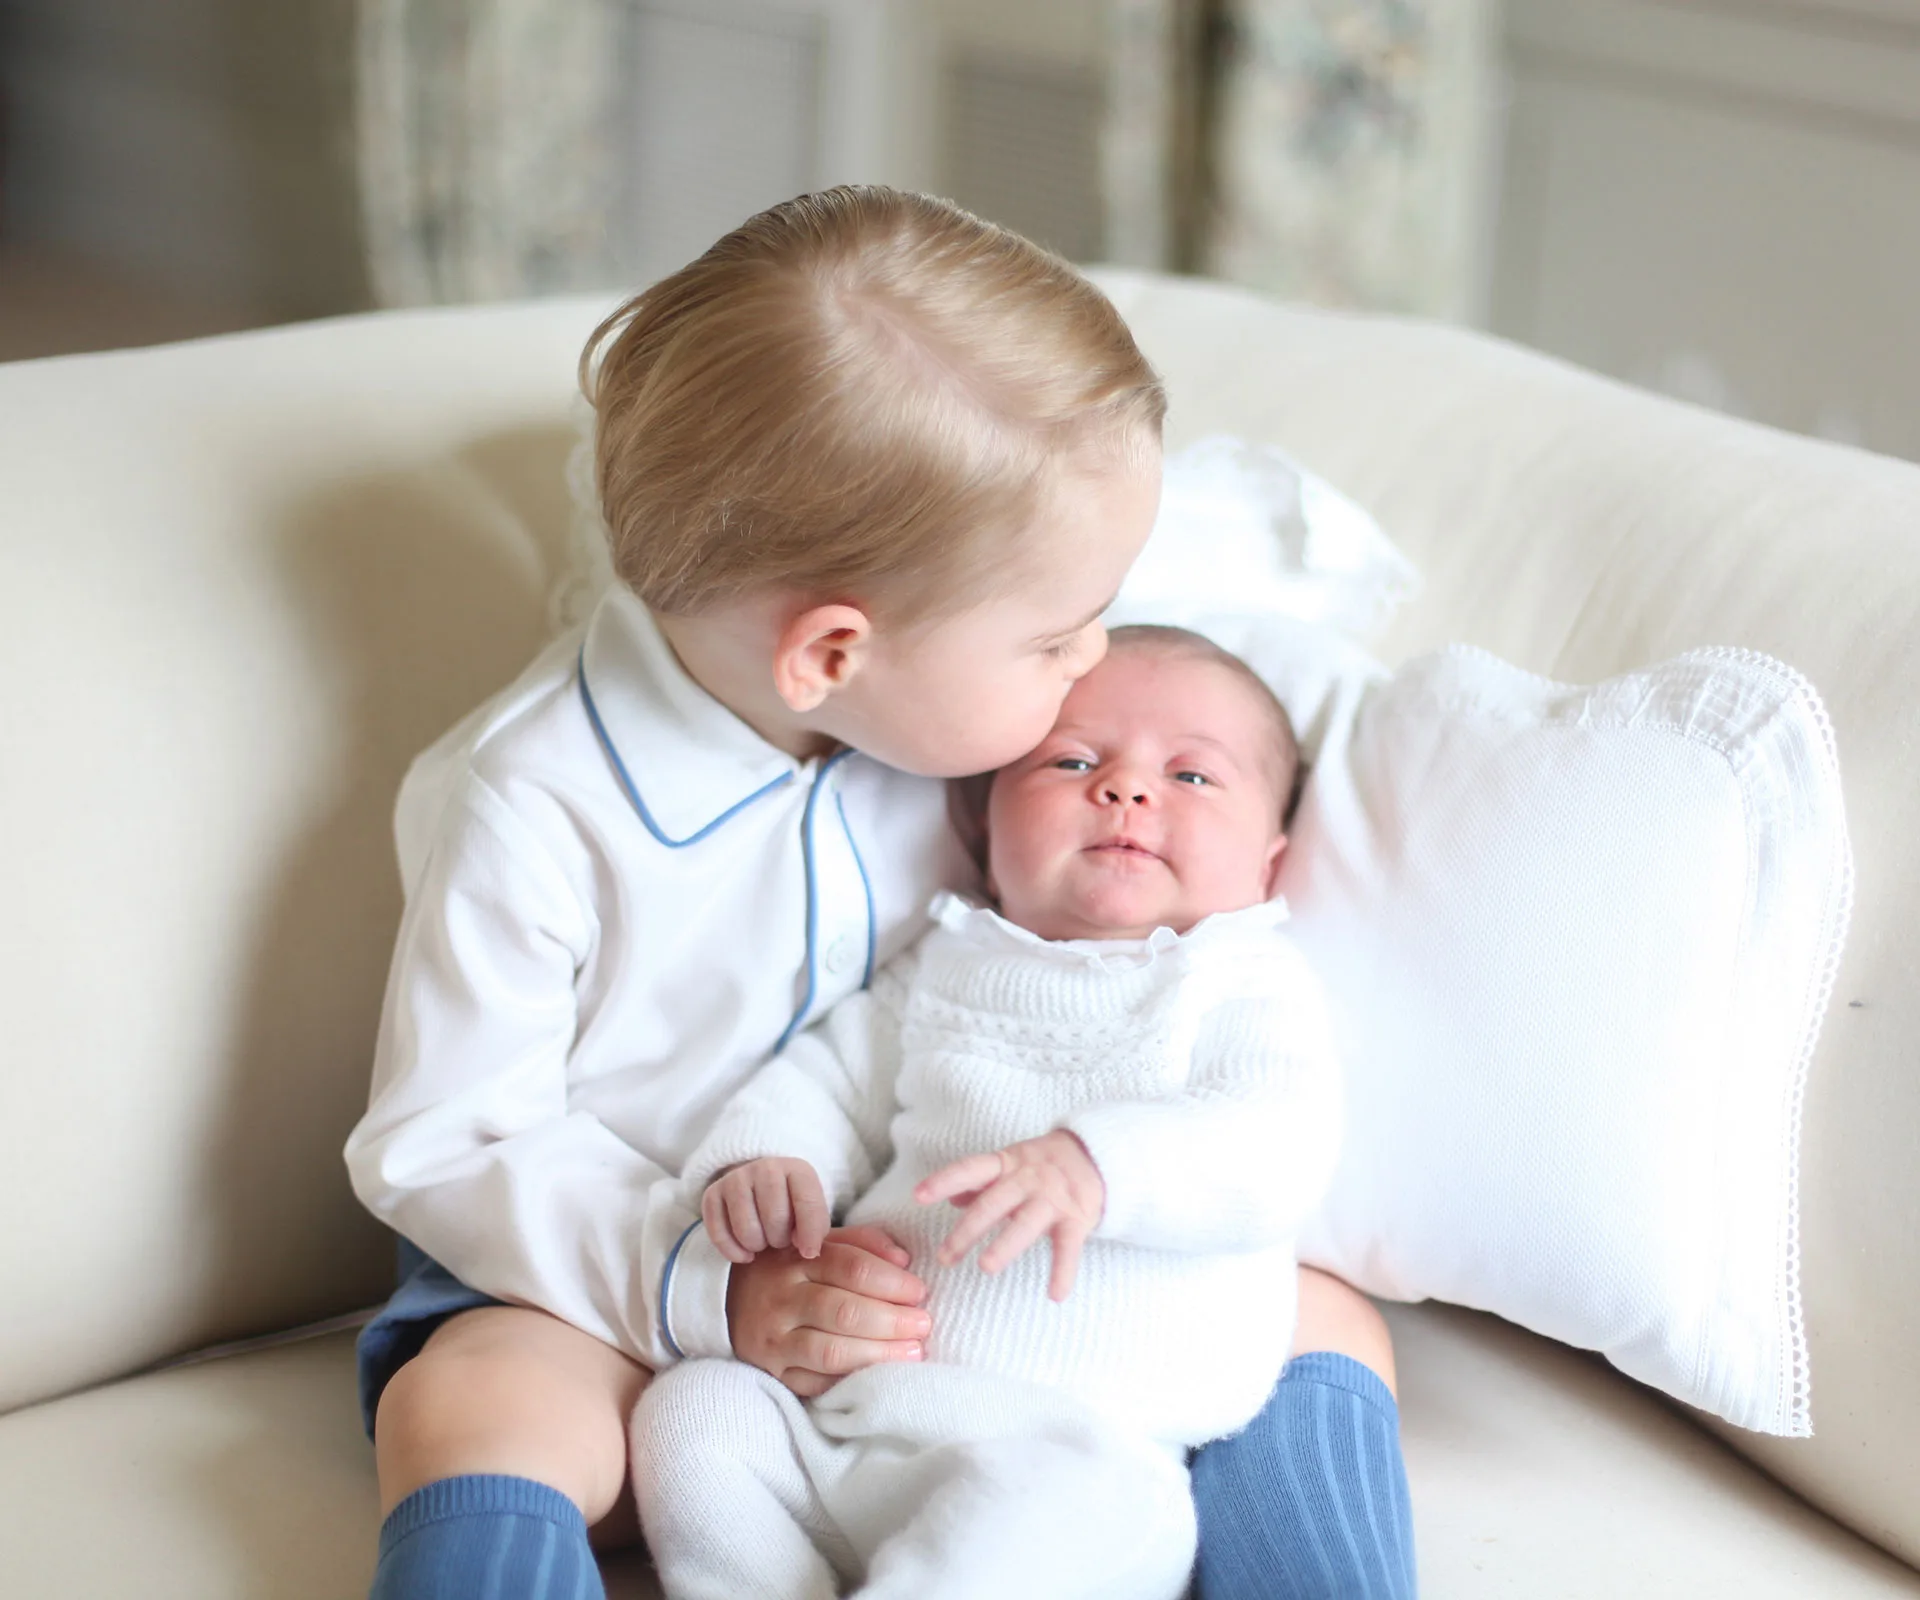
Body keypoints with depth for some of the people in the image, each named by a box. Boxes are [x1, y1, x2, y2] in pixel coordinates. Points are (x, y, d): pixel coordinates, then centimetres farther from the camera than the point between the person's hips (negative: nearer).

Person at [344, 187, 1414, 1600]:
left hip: (949, 1273, 5)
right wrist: (713, 1288, -27)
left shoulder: (942, 704, -2)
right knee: (468, 1411, -36)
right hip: (642, 1287, -4)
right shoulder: (530, 808, -19)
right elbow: (443, 1149, -14)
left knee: (1325, 1324, -11)